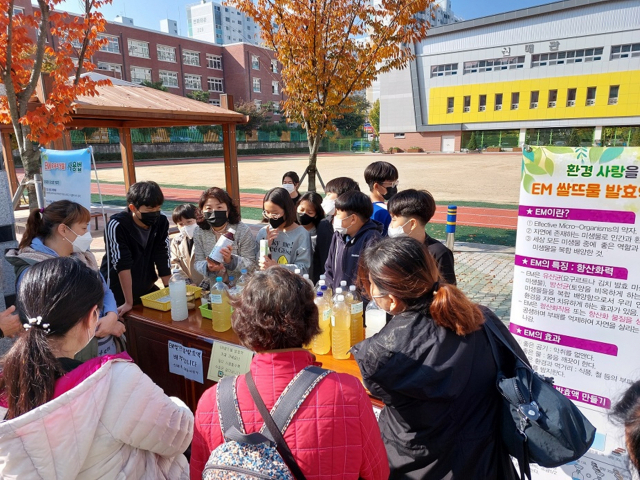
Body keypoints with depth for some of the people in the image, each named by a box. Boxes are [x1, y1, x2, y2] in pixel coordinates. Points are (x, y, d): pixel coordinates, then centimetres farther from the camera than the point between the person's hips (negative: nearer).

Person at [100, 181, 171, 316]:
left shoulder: (161, 222, -10)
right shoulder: (117, 225, -23)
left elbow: (163, 259, -8)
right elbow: (122, 265, -25)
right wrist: (129, 302, -25)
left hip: (146, 288, 4)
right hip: (117, 291, -4)